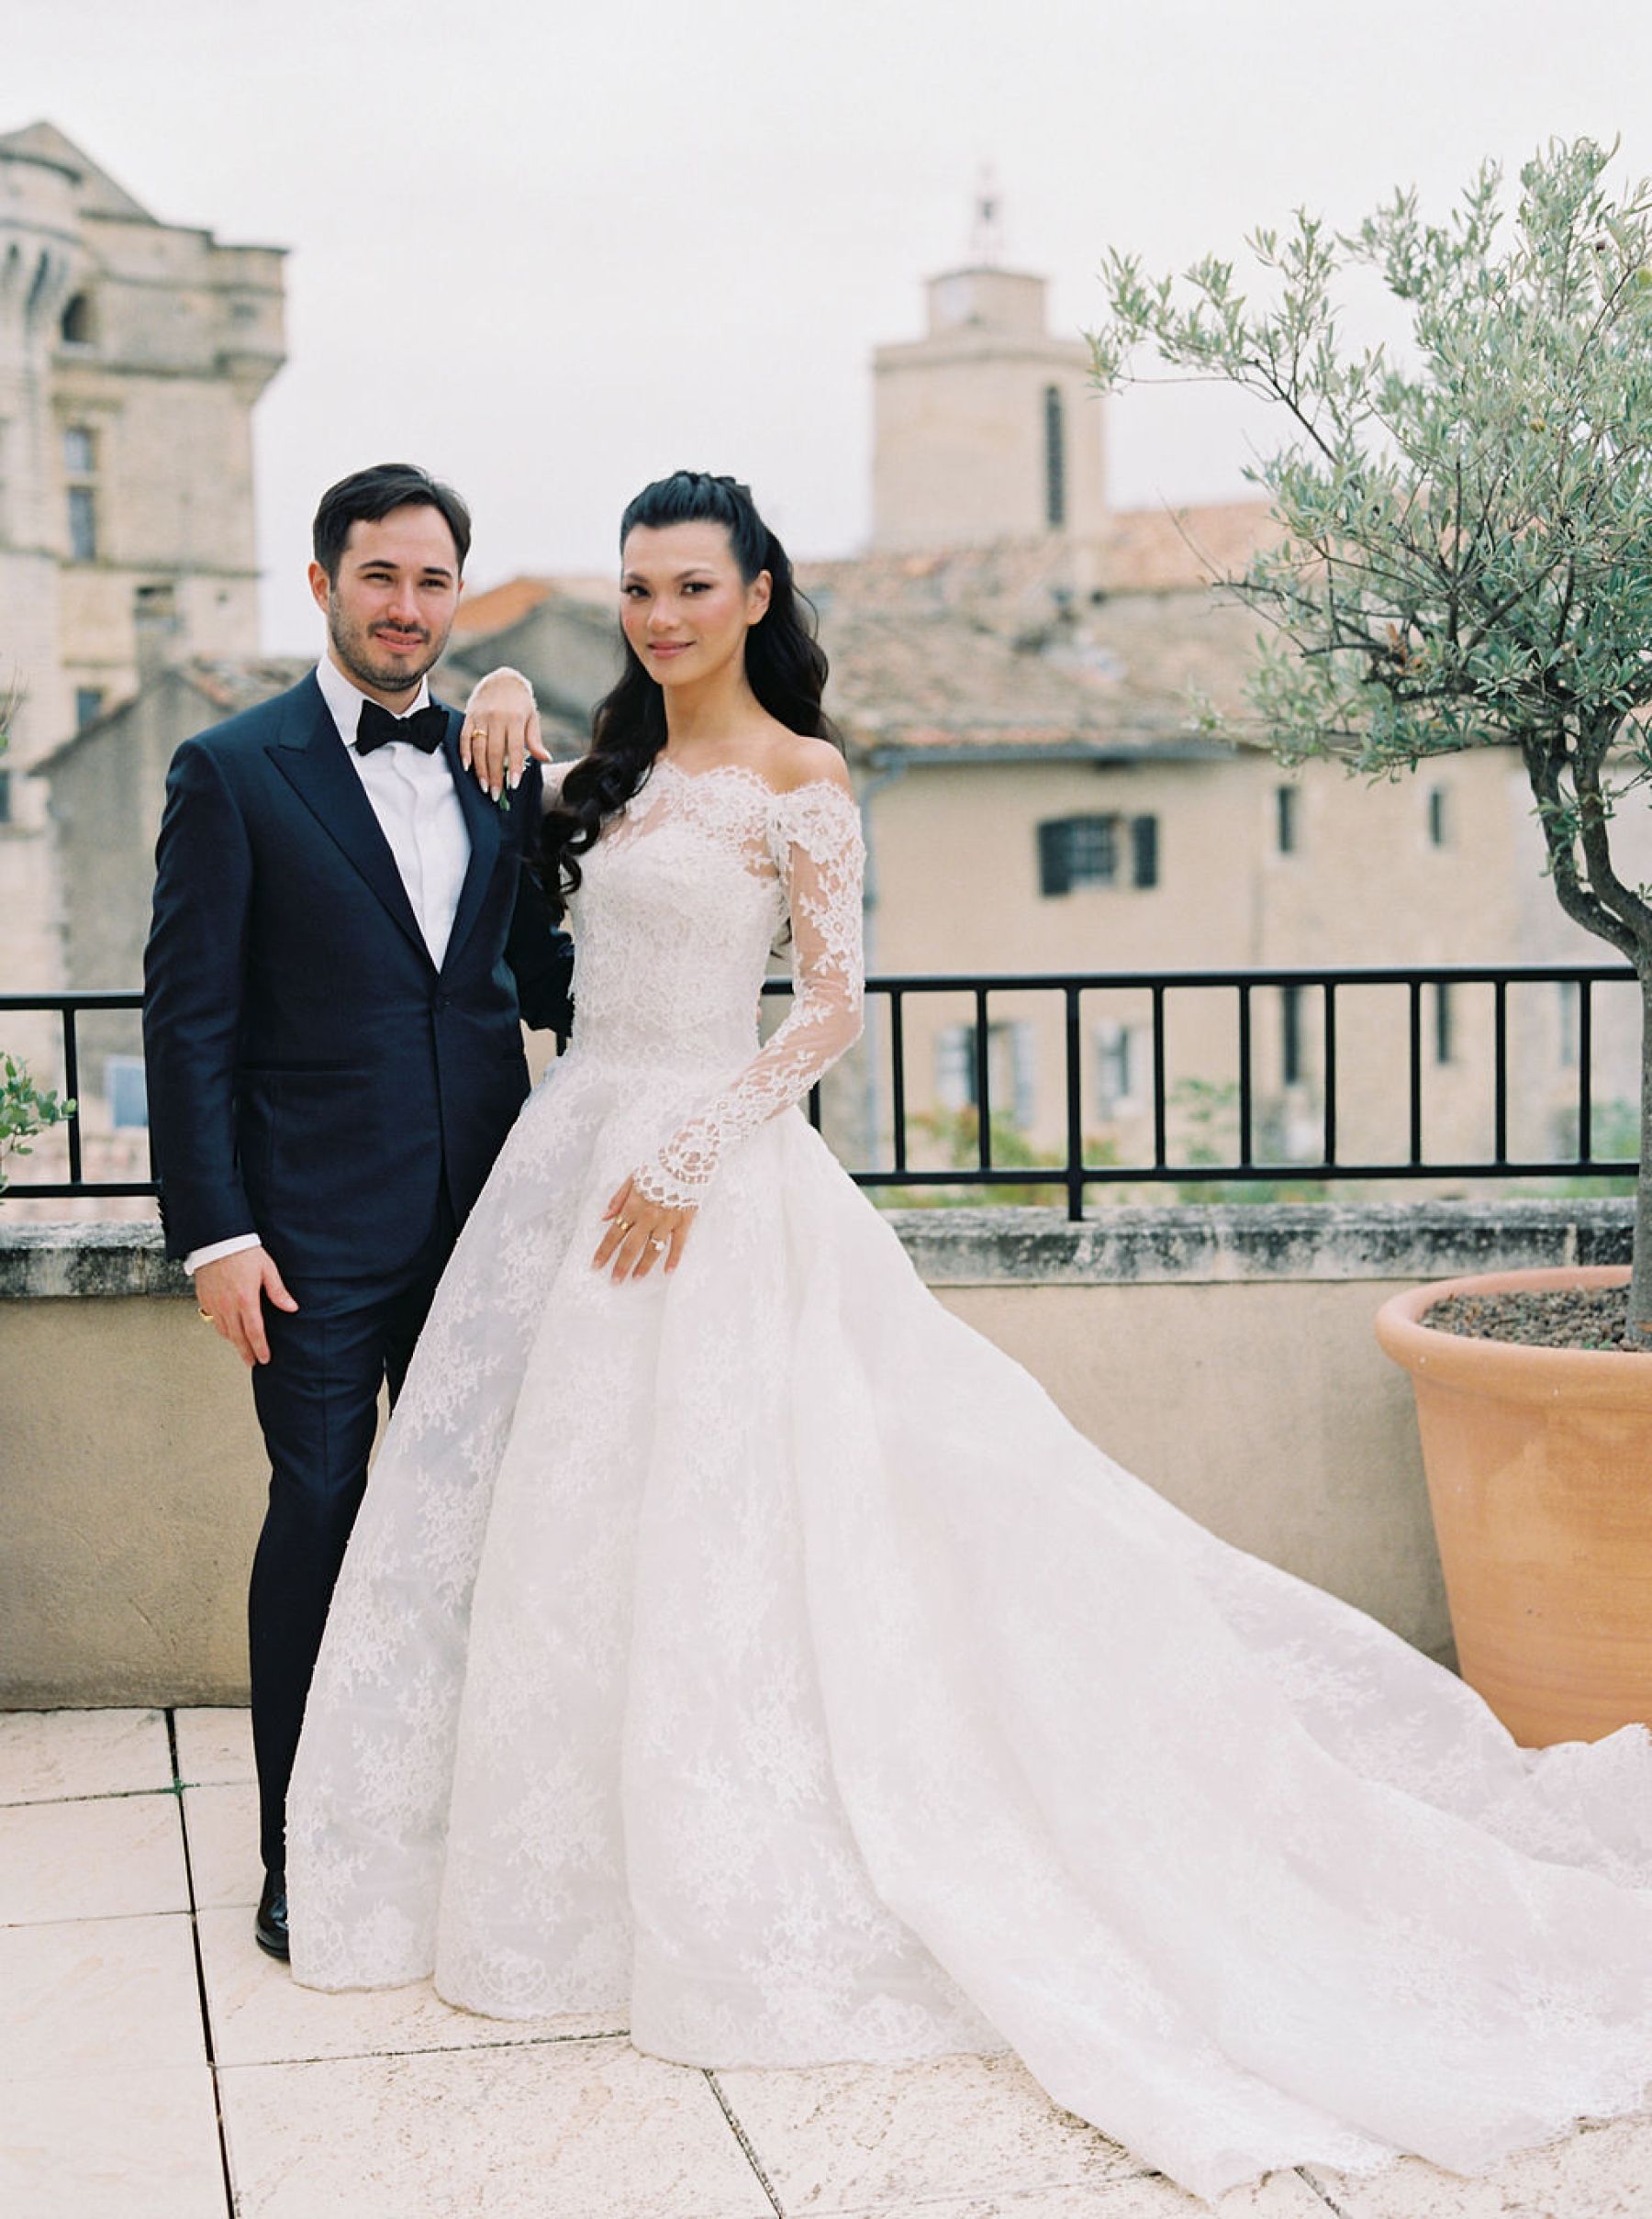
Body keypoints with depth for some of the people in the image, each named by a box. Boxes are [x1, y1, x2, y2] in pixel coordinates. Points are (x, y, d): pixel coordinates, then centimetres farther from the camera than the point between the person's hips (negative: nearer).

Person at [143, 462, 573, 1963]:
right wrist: (213, 1230, -12)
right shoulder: (236, 771, -4)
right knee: (320, 1519, 2)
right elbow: (189, 1014, -6)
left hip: (480, 1216, 4)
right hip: (320, 1224, -4)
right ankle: (300, 1852, 16)